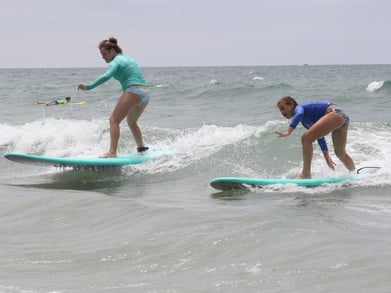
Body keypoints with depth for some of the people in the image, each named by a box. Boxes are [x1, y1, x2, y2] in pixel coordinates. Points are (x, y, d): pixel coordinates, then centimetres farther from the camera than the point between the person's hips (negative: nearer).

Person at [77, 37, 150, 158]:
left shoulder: (115, 62, -3)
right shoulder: (129, 59, 24)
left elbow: (106, 76, -20)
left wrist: (88, 87, -25)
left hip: (133, 91, -9)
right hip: (146, 92, 9)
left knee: (114, 120, -9)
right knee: (131, 122, 29)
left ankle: (112, 151, -21)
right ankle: (141, 148, 34)